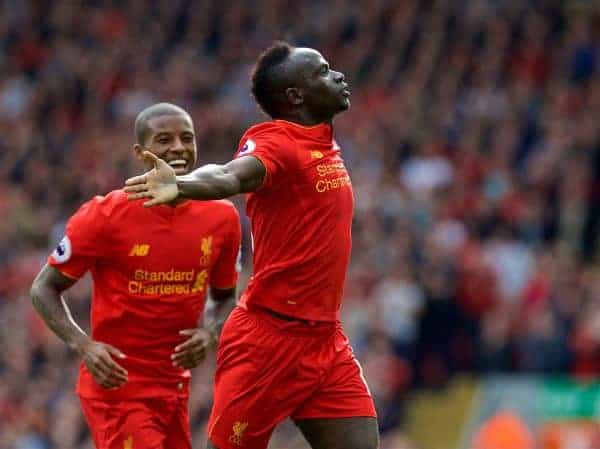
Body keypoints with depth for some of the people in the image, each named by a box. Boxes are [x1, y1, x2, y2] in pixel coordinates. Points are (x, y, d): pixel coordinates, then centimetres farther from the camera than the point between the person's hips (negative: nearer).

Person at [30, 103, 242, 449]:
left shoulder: (222, 217, 1)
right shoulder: (106, 216, -12)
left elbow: (225, 297, 16)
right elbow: (44, 289, -4)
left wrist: (210, 333, -7)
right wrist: (83, 345, -21)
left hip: (174, 387, 6)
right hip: (116, 383, -6)